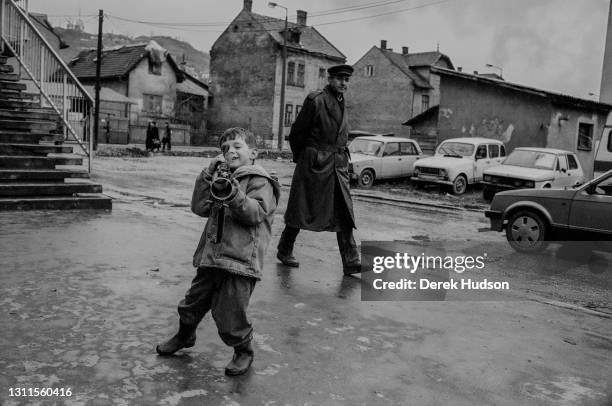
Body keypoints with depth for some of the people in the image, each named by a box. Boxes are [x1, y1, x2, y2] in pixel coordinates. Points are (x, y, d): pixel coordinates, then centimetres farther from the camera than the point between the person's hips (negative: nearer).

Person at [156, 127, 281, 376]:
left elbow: (255, 213, -18)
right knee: (192, 302, 21)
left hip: (240, 261, -7)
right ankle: (185, 336, 48)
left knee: (230, 314, -4)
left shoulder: (260, 182, -5)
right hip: (211, 257, 8)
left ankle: (243, 351, 22)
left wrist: (234, 195, -31)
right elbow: (199, 208, 11)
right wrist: (208, 177, 1)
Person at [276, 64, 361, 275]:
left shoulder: (341, 103, 13)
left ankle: (351, 262, 0)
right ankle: (284, 251, 22)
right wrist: (300, 158, 5)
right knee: (302, 210, 4)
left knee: (344, 214, 0)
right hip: (314, 164, -6)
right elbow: (296, 133, -6)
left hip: (338, 165, 7)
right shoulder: (316, 100, -10)